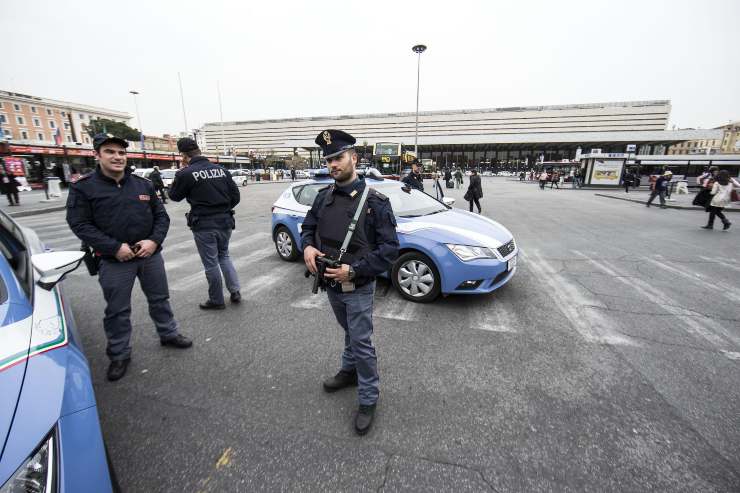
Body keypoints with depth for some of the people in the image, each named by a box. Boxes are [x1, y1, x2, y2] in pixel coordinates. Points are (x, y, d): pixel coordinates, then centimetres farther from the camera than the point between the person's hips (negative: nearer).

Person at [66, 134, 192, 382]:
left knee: (160, 299, 16)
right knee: (117, 310, 9)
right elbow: (79, 224, -8)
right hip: (114, 261, -2)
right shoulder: (83, 187, -4)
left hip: (151, 255, 3)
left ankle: (169, 334, 35)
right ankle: (119, 355, 26)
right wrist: (115, 247, -19)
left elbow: (161, 215, 5)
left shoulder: (143, 184, 4)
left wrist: (154, 241, -11)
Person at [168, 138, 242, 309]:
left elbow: (174, 196, 5)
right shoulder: (222, 170, 4)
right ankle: (235, 291, 17)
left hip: (204, 225, -5)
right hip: (225, 222, 5)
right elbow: (235, 195, 7)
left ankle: (216, 300, 20)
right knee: (224, 256, 23)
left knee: (211, 263, 7)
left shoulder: (186, 173, -12)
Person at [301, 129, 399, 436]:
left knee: (361, 344, 6)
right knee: (350, 334, 26)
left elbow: (389, 248, -18)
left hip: (358, 288, -5)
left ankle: (368, 400, 26)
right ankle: (349, 371, 50)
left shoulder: (375, 202, -16)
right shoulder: (324, 197, 0)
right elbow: (308, 227, 12)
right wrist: (308, 246, -11)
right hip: (331, 285, 6)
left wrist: (353, 270, -25)